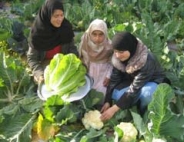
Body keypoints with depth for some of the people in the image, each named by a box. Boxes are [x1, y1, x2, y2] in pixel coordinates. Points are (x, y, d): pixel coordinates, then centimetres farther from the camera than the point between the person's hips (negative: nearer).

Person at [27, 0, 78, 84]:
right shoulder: (37, 32, -20)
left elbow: (72, 49, -4)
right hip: (45, 67, -2)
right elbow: (31, 58, -14)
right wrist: (40, 74, -30)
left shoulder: (66, 27, -13)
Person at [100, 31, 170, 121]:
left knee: (146, 93, -39)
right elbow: (114, 80, -13)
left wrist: (114, 109, -39)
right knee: (116, 94, -25)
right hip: (133, 81, 5)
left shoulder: (147, 61, -37)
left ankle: (144, 115, -8)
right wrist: (107, 102, -21)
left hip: (153, 82, -4)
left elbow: (134, 89, -38)